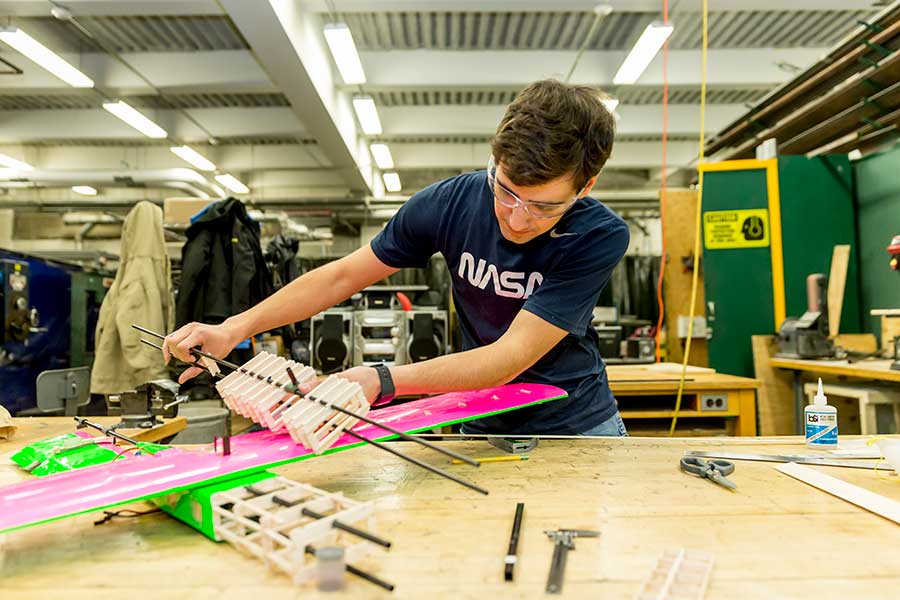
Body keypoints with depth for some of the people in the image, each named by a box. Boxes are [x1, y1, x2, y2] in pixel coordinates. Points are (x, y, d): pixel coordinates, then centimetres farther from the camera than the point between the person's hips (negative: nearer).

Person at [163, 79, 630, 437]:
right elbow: (343, 275, -6)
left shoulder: (600, 236, -23)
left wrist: (382, 381, -42)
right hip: (484, 428, 3)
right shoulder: (449, 203, -16)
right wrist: (236, 327, -15)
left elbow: (511, 356, -29)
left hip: (578, 427, -2)